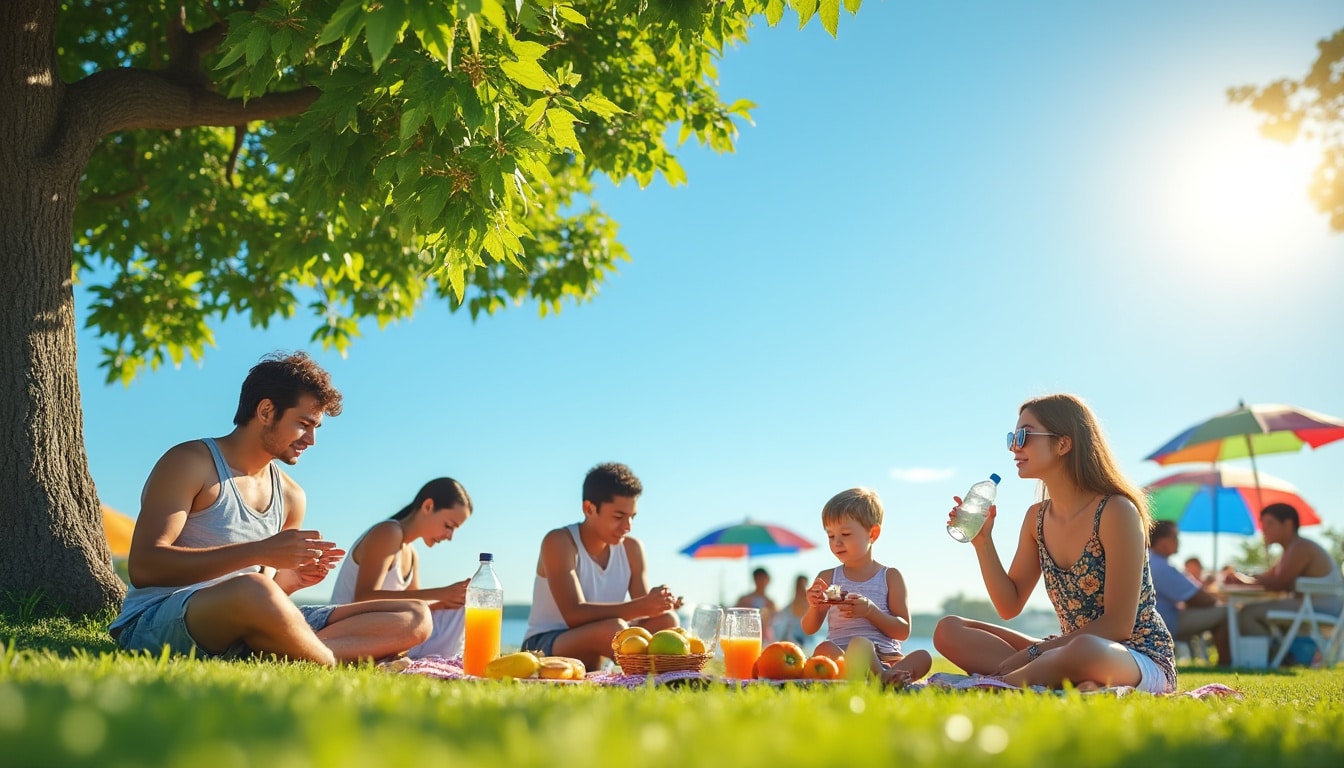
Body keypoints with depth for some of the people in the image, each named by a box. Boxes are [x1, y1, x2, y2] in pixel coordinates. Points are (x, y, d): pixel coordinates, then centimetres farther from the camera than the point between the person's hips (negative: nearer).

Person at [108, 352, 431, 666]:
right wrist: (259, 552, -23)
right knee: (251, 590, -43)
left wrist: (292, 578, -4)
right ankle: (331, 668, -17)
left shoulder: (291, 497, 15)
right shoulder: (190, 463, -5)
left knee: (415, 618, -5)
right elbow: (143, 566, -17)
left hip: (247, 626, 7)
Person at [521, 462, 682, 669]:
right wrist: (640, 607, -38)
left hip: (600, 659, 6)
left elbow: (644, 610, -1)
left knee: (666, 621, -19)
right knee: (612, 628, -35)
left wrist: (657, 604, -26)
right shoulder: (559, 543, -16)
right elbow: (573, 615, -27)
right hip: (544, 647, -6)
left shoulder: (631, 549, 2)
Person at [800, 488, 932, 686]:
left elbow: (903, 631, 3)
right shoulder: (827, 578, 15)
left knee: (923, 657, -29)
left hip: (885, 656, 0)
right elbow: (809, 629, 11)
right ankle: (882, 677, -55)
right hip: (841, 655, 0)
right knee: (824, 649, -34)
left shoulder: (890, 577, 10)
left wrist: (871, 611, -14)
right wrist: (814, 608, -13)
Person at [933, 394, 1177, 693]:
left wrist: (1033, 653, -19)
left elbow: (1118, 625, -18)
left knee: (1084, 651, -43)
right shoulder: (1037, 519, 7)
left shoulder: (1115, 512, -15)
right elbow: (1009, 606, 10)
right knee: (949, 631, -7)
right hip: (1071, 651, 7)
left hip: (1142, 661, -7)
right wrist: (982, 541, -2)